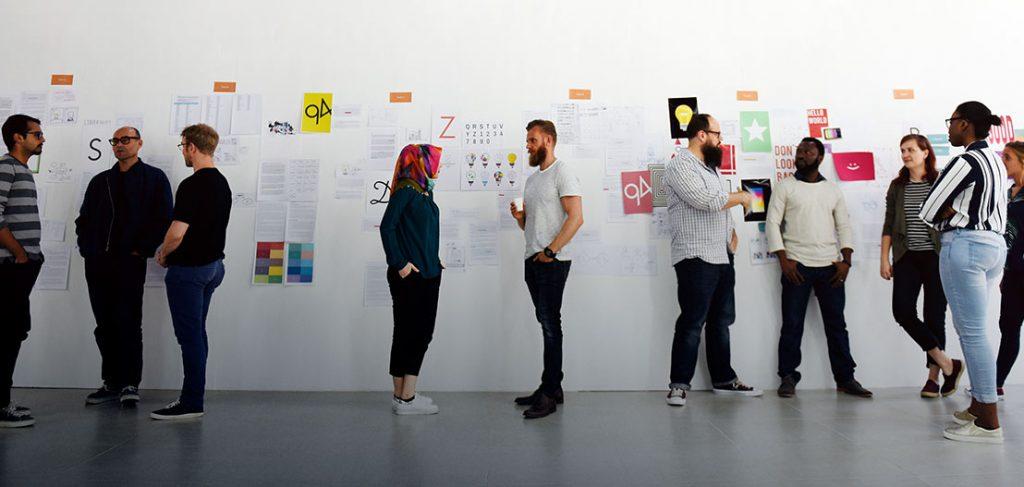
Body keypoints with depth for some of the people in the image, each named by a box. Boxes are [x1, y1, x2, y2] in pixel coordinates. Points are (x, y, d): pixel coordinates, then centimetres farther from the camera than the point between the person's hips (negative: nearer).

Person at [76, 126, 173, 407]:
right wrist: (87, 249, 8)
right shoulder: (100, 181, 19)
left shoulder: (154, 178, 4)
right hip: (97, 263, 5)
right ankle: (111, 383, 17)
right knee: (105, 325, 8)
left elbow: (163, 218, -4)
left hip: (130, 262, -5)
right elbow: (83, 219, 22)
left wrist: (142, 250, -9)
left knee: (128, 323, -6)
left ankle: (130, 384, 1)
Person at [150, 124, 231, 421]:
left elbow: (178, 232, -23)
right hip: (213, 265, 9)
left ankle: (191, 403, 2)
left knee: (189, 335, -4)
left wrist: (163, 254, -3)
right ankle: (193, 396, 21)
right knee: (196, 333, 15)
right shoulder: (222, 183, 10)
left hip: (189, 268, -9)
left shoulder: (192, 185, -19)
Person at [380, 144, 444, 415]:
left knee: (421, 332, 11)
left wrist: (433, 262, 10)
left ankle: (404, 395, 19)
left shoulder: (425, 191, 15)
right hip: (410, 276, -9)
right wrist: (399, 264, -17)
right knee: (409, 333, -4)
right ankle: (405, 399, 4)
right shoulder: (406, 190, -10)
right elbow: (386, 227, -16)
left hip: (427, 274, 9)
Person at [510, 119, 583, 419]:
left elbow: (576, 218, -15)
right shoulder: (532, 179, 21)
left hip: (552, 260, -8)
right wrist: (519, 217, 3)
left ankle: (549, 393, -4)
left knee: (550, 324, -8)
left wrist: (550, 251, -19)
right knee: (546, 324, 10)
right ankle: (552, 389, 16)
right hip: (533, 260, 8)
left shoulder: (562, 172, -5)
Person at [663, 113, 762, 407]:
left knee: (721, 321, 13)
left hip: (723, 257, 9)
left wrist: (732, 232, 10)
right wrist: (740, 197, -5)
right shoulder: (680, 166, -10)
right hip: (696, 259, -9)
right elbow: (707, 201, -21)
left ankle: (724, 379, 23)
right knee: (692, 324, -6)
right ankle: (679, 384, 2)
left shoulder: (711, 167, 20)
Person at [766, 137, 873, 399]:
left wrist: (847, 260, 1)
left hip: (830, 267, 3)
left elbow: (844, 226, 13)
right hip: (796, 266, -3)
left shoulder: (833, 189, 14)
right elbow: (772, 223, -2)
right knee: (792, 325, -1)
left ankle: (845, 378, 15)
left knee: (837, 324, 7)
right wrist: (783, 259, -10)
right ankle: (788, 378, 7)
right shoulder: (785, 186, 4)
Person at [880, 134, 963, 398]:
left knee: (934, 315, 1)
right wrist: (884, 259, 5)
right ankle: (947, 363, 3)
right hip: (907, 258, 3)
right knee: (902, 311, -11)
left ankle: (934, 375, 12)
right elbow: (889, 225, 10)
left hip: (936, 257, -3)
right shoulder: (897, 186, 10)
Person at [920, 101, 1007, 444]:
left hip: (965, 246, -10)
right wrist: (959, 213, 4)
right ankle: (978, 407, 21)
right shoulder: (996, 162, 16)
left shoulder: (966, 161, -13)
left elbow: (928, 211, -13)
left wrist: (951, 213, 3)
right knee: (974, 329, 15)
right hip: (995, 245, 10)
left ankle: (989, 423, -3)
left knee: (971, 331, -6)